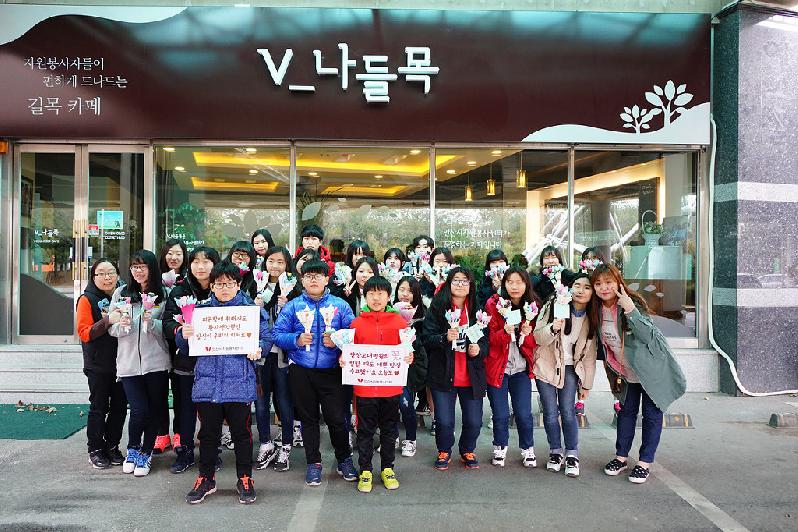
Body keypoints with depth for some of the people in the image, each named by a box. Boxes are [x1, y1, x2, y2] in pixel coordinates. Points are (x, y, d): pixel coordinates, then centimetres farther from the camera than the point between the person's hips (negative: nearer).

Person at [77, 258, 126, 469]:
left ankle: (112, 447, 23)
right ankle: (96, 450, 16)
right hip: (98, 364, -4)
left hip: (121, 362, 4)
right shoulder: (87, 299, -5)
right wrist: (105, 322, -26)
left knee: (120, 406, 9)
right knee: (99, 408, 4)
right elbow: (84, 333, -13)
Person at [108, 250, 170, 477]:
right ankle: (133, 450, 23)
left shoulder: (163, 294, 1)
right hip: (129, 362, 0)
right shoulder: (121, 293, 5)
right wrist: (122, 326, -15)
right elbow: (111, 328, 6)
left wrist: (151, 322, -18)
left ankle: (145, 454, 26)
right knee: (139, 409, -5)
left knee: (155, 410, 6)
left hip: (156, 362, 0)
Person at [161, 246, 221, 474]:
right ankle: (184, 452, 25)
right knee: (185, 408, 9)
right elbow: (167, 323, -5)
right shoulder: (179, 291, 2)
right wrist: (179, 330, -25)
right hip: (186, 361, 1)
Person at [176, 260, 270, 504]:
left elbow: (266, 337, 1)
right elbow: (185, 349, 10)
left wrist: (258, 348, -19)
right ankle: (206, 479, 30)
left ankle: (245, 479, 24)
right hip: (207, 382, 2)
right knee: (208, 433, 13)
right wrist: (183, 335, -11)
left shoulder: (251, 310, 2)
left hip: (239, 383, -2)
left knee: (241, 432, 8)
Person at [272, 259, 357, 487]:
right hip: (301, 371, 1)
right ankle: (313, 463, 26)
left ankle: (344, 459, 23)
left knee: (336, 417, 0)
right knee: (308, 418, 11)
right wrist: (297, 339, -17)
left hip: (331, 371, -1)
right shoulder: (293, 306, 5)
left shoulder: (340, 305, 4)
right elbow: (277, 334, -1)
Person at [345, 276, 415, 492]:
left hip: (391, 386, 1)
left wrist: (409, 358, -16)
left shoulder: (399, 321, 0)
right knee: (365, 430, 10)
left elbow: (406, 350, 4)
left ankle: (387, 468, 30)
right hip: (365, 387, -1)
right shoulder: (357, 323, 0)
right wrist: (344, 359, -14)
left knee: (389, 429, 14)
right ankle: (365, 471, 24)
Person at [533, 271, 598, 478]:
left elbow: (590, 354, 6)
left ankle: (572, 455, 10)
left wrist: (587, 384, 8)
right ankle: (556, 452, 19)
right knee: (550, 413, 0)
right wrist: (552, 328, -29)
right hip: (546, 366, -1)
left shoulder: (591, 319, 1)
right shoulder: (553, 307, -8)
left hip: (570, 369, 1)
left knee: (568, 412, -7)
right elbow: (538, 338, -8)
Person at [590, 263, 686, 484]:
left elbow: (648, 336, -33)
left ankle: (645, 462, 13)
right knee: (626, 411, 13)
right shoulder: (599, 309, -5)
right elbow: (604, 342, 8)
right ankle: (621, 456, 24)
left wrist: (630, 311, -42)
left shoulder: (632, 303, -24)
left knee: (652, 415, 3)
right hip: (627, 372, 6)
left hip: (652, 368, -6)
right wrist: (615, 371, 10)